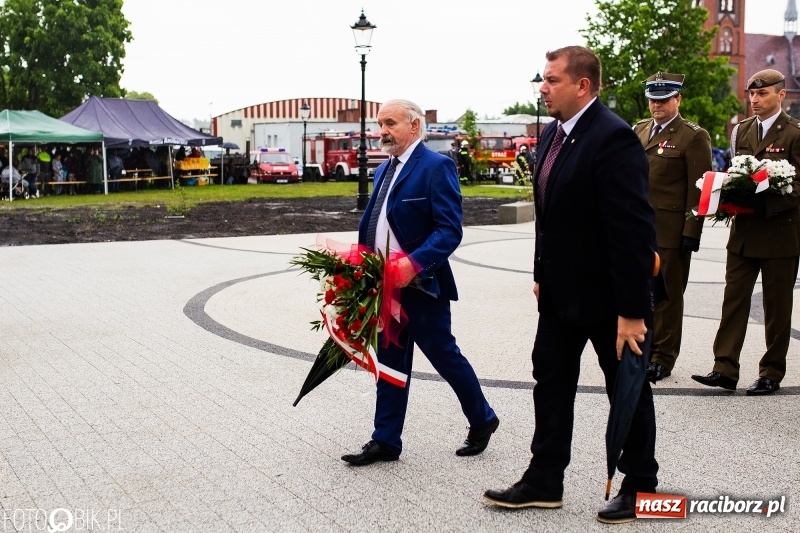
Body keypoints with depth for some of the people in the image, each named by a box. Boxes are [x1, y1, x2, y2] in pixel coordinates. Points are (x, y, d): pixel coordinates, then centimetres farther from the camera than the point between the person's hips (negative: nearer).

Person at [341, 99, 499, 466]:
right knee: (391, 362, 11)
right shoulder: (384, 170, 14)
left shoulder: (436, 167, -12)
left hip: (421, 286, -7)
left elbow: (450, 230, -19)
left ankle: (482, 420, 29)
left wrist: (414, 264, -30)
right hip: (387, 286, 8)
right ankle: (386, 442, 19)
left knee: (445, 357, 7)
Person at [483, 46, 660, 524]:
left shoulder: (614, 138, -21)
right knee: (551, 380, 13)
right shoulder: (553, 134, 6)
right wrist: (542, 274, 14)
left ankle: (640, 485, 26)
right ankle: (544, 481, 26)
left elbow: (634, 229, -24)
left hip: (608, 293, -8)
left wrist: (632, 311, -24)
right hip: (563, 290, 8)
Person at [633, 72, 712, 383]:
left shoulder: (693, 137, -4)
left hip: (670, 230, -5)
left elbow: (698, 188, -8)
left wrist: (691, 232, -14)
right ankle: (644, 349, 23)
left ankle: (663, 359, 13)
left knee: (667, 296, 3)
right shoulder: (639, 130, 15)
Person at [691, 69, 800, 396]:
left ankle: (772, 373, 15)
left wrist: (767, 203, -23)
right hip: (743, 231, 5)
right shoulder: (741, 130, 12)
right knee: (734, 298, 1)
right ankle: (725, 369, 3)